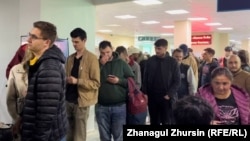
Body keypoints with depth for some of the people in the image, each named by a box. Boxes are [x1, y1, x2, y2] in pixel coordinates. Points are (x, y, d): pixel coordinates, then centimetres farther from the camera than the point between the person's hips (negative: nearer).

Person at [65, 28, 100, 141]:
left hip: (81, 101, -6)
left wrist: (77, 81, -22)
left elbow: (96, 83, -12)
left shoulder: (92, 58, -8)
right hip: (68, 100, 6)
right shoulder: (70, 58, 11)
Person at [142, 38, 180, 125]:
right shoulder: (150, 61, 4)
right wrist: (145, 93, -1)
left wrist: (169, 95, -13)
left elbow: (177, 81, -4)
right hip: (152, 98, 2)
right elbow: (145, 79, 8)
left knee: (167, 123, 4)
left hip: (166, 98, -2)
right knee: (154, 123, 12)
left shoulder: (172, 62, -3)